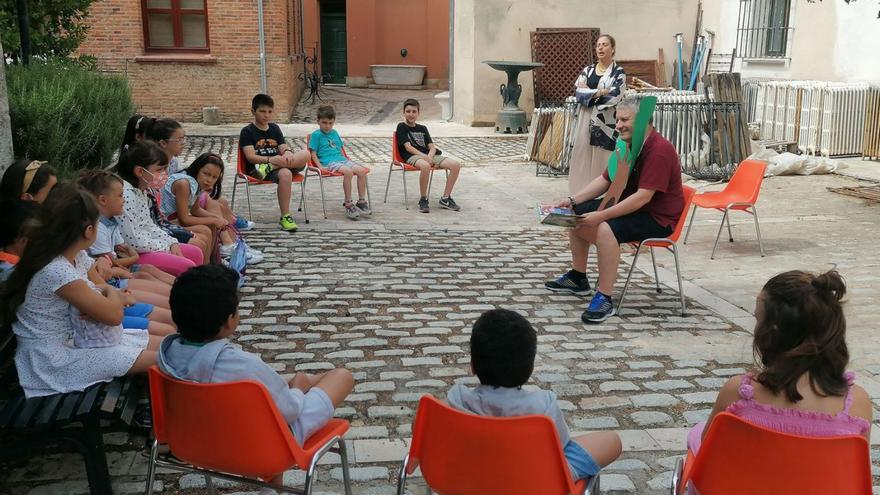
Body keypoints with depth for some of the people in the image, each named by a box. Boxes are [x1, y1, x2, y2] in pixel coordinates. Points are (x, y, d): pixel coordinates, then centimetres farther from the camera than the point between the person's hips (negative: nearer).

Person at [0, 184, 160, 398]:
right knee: (159, 360, -16)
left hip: (72, 338, 9)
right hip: (56, 360, -9)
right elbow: (113, 315, -23)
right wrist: (111, 292, -1)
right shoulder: (57, 271, -27)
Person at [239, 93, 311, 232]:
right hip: (257, 170, -5)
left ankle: (268, 168, -32)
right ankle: (285, 217, -33)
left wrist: (288, 152, -17)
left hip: (281, 164, 5)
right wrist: (270, 159, -28)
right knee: (285, 174, -39)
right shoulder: (247, 131, 3)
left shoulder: (275, 128, 21)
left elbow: (283, 148, 10)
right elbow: (251, 157, -9)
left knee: (305, 154, -24)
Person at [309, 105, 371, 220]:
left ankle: (361, 201, -10)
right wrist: (320, 166, -13)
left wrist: (347, 161, 17)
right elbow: (313, 154, -1)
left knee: (362, 171, -19)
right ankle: (348, 204, -29)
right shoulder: (316, 135, 5)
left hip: (341, 159, 6)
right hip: (328, 162, -6)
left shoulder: (334, 133, 24)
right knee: (348, 171, -35)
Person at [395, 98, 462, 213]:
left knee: (456, 165, -15)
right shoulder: (401, 127, 8)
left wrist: (429, 156, -11)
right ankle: (423, 199, -25)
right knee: (425, 166, -43)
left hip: (428, 155, 6)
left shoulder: (422, 128, 25)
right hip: (412, 156, -6)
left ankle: (445, 198, -8)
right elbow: (408, 147, -6)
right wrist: (424, 156, -19)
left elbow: (432, 147, 14)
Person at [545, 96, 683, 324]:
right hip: (628, 204, 10)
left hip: (657, 217, -10)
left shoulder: (659, 150, -24)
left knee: (606, 229, -35)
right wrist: (572, 200, -3)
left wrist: (601, 216, -33)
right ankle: (578, 278, 23)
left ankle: (605, 298, -27)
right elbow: (604, 180, 10)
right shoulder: (628, 145, 6)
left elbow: (643, 197, -30)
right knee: (577, 214, 10)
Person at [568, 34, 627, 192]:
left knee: (602, 161, -5)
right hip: (586, 120, 4)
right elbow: (578, 92, -1)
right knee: (582, 157, 3)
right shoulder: (588, 70, 12)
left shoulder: (619, 72, 1)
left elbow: (614, 97, -13)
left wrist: (588, 93, -7)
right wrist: (601, 92, -11)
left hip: (606, 122, -4)